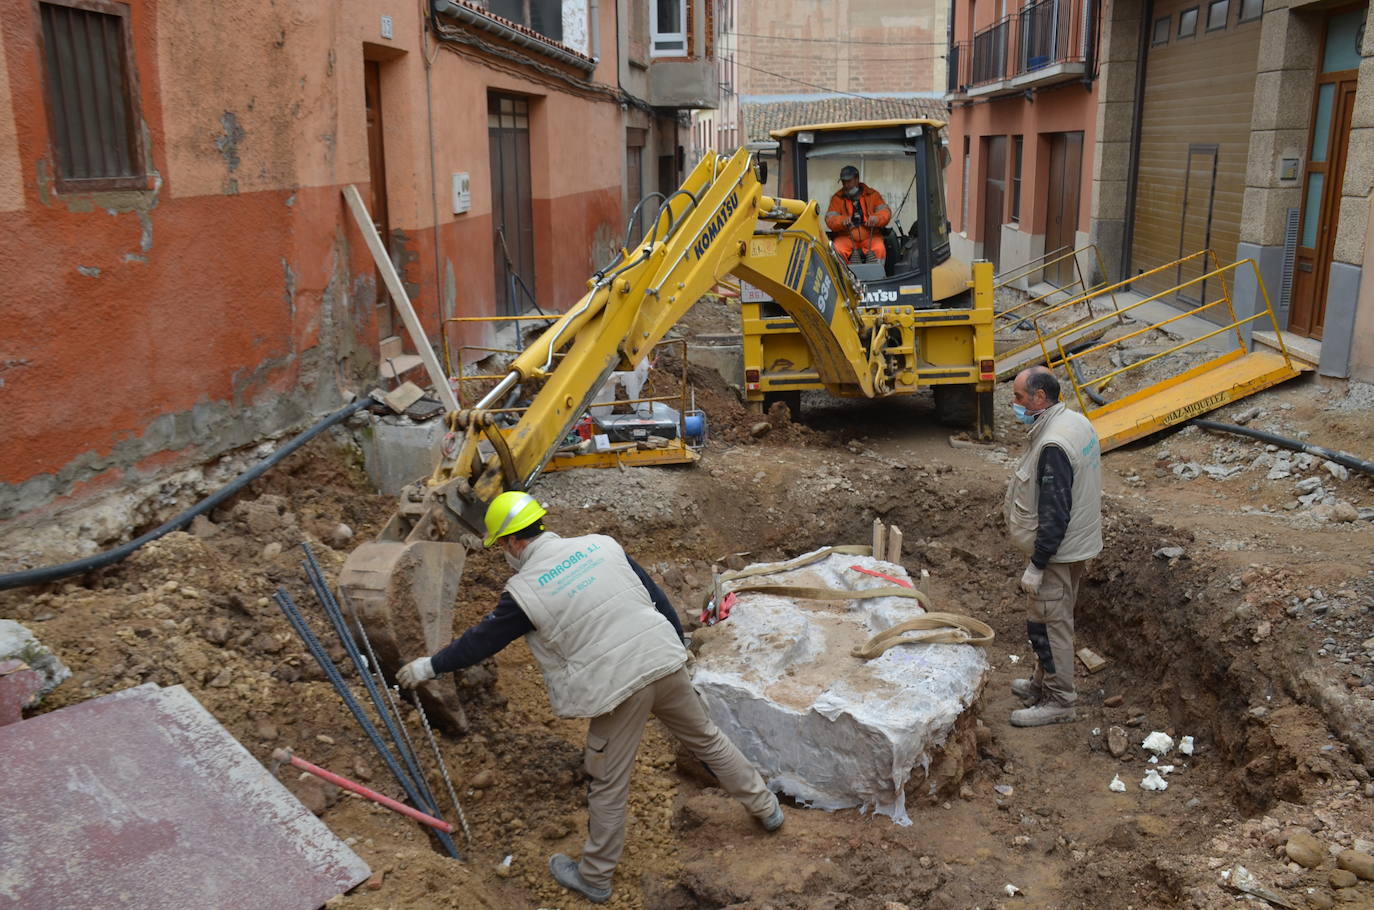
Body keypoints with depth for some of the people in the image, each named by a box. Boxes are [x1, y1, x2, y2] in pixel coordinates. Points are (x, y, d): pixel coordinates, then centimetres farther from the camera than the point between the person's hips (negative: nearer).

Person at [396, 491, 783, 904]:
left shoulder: (525, 589, -7)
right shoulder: (601, 544, 6)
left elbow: (481, 640, 4)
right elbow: (658, 599, 10)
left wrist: (428, 666, 18)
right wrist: (678, 647, 21)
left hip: (618, 687, -5)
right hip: (664, 662, 5)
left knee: (608, 786, 11)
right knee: (705, 736, 25)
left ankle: (594, 878, 29)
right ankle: (766, 807, 40)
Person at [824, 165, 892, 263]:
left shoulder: (872, 194, 12)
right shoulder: (837, 198, 11)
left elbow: (886, 212, 3)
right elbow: (830, 219, 0)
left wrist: (876, 218, -21)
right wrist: (842, 221, -24)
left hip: (870, 236, 0)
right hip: (846, 237, 0)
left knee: (879, 249, -31)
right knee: (837, 250, -31)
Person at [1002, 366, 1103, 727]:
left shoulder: (1053, 446, -27)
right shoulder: (1076, 421, 5)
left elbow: (1054, 515, -27)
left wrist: (1037, 565, -20)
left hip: (1058, 552, -10)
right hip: (1078, 544, 10)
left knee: (1047, 625, 2)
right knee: (1053, 620, 21)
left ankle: (1059, 701, 14)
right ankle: (1043, 684, 35)